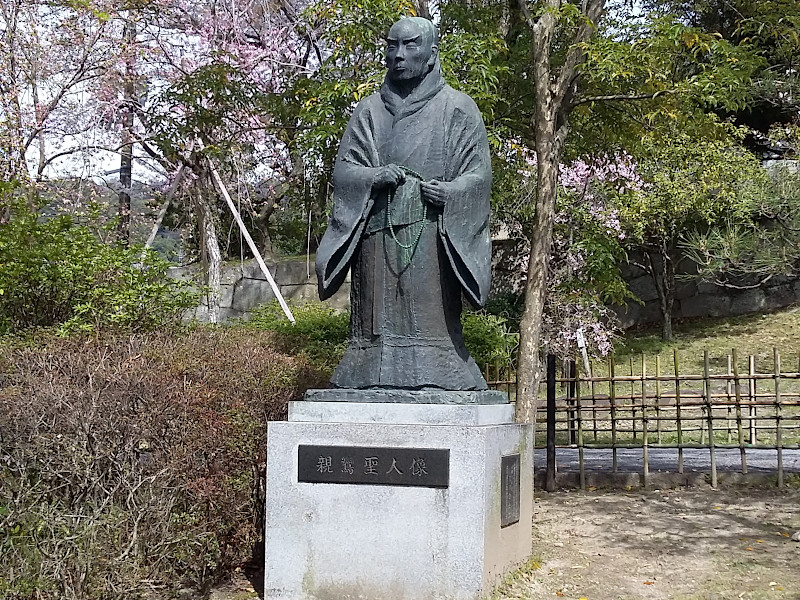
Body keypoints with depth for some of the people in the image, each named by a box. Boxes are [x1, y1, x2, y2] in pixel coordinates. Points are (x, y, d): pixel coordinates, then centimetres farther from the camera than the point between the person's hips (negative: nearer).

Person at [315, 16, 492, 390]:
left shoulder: (457, 109, 9)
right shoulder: (369, 111, 17)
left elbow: (479, 174, 4)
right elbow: (342, 170, 11)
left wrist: (449, 191, -17)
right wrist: (375, 177, -11)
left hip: (433, 235, -2)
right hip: (377, 233, 2)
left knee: (428, 315, -11)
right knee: (379, 320, -4)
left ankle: (433, 374, -9)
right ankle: (374, 376, -3)